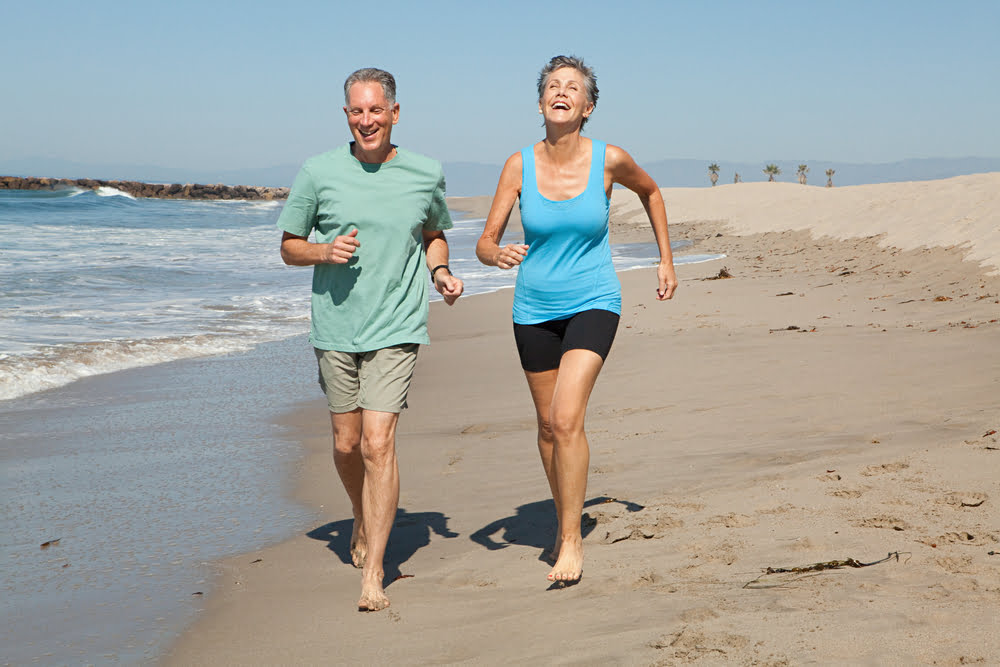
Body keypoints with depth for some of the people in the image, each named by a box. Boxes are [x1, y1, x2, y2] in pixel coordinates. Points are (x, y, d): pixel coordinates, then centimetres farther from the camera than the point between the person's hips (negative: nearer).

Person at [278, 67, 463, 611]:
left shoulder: (425, 174, 1)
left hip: (395, 328, -1)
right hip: (335, 327, 2)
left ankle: (373, 574, -7)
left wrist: (440, 272, -1)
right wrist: (327, 250, -15)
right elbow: (289, 248, 5)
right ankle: (364, 521, 43)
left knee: (378, 443, -12)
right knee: (346, 443, 12)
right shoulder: (318, 173, -3)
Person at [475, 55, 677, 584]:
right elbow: (485, 243, -7)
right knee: (548, 425, 14)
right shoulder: (519, 165, -8)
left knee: (567, 418, -19)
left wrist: (666, 259, 14)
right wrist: (500, 255, -31)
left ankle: (573, 539, -8)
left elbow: (649, 190, 13)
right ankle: (564, 522, 35)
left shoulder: (609, 160, -10)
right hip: (535, 308, 3)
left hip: (593, 304, -3)